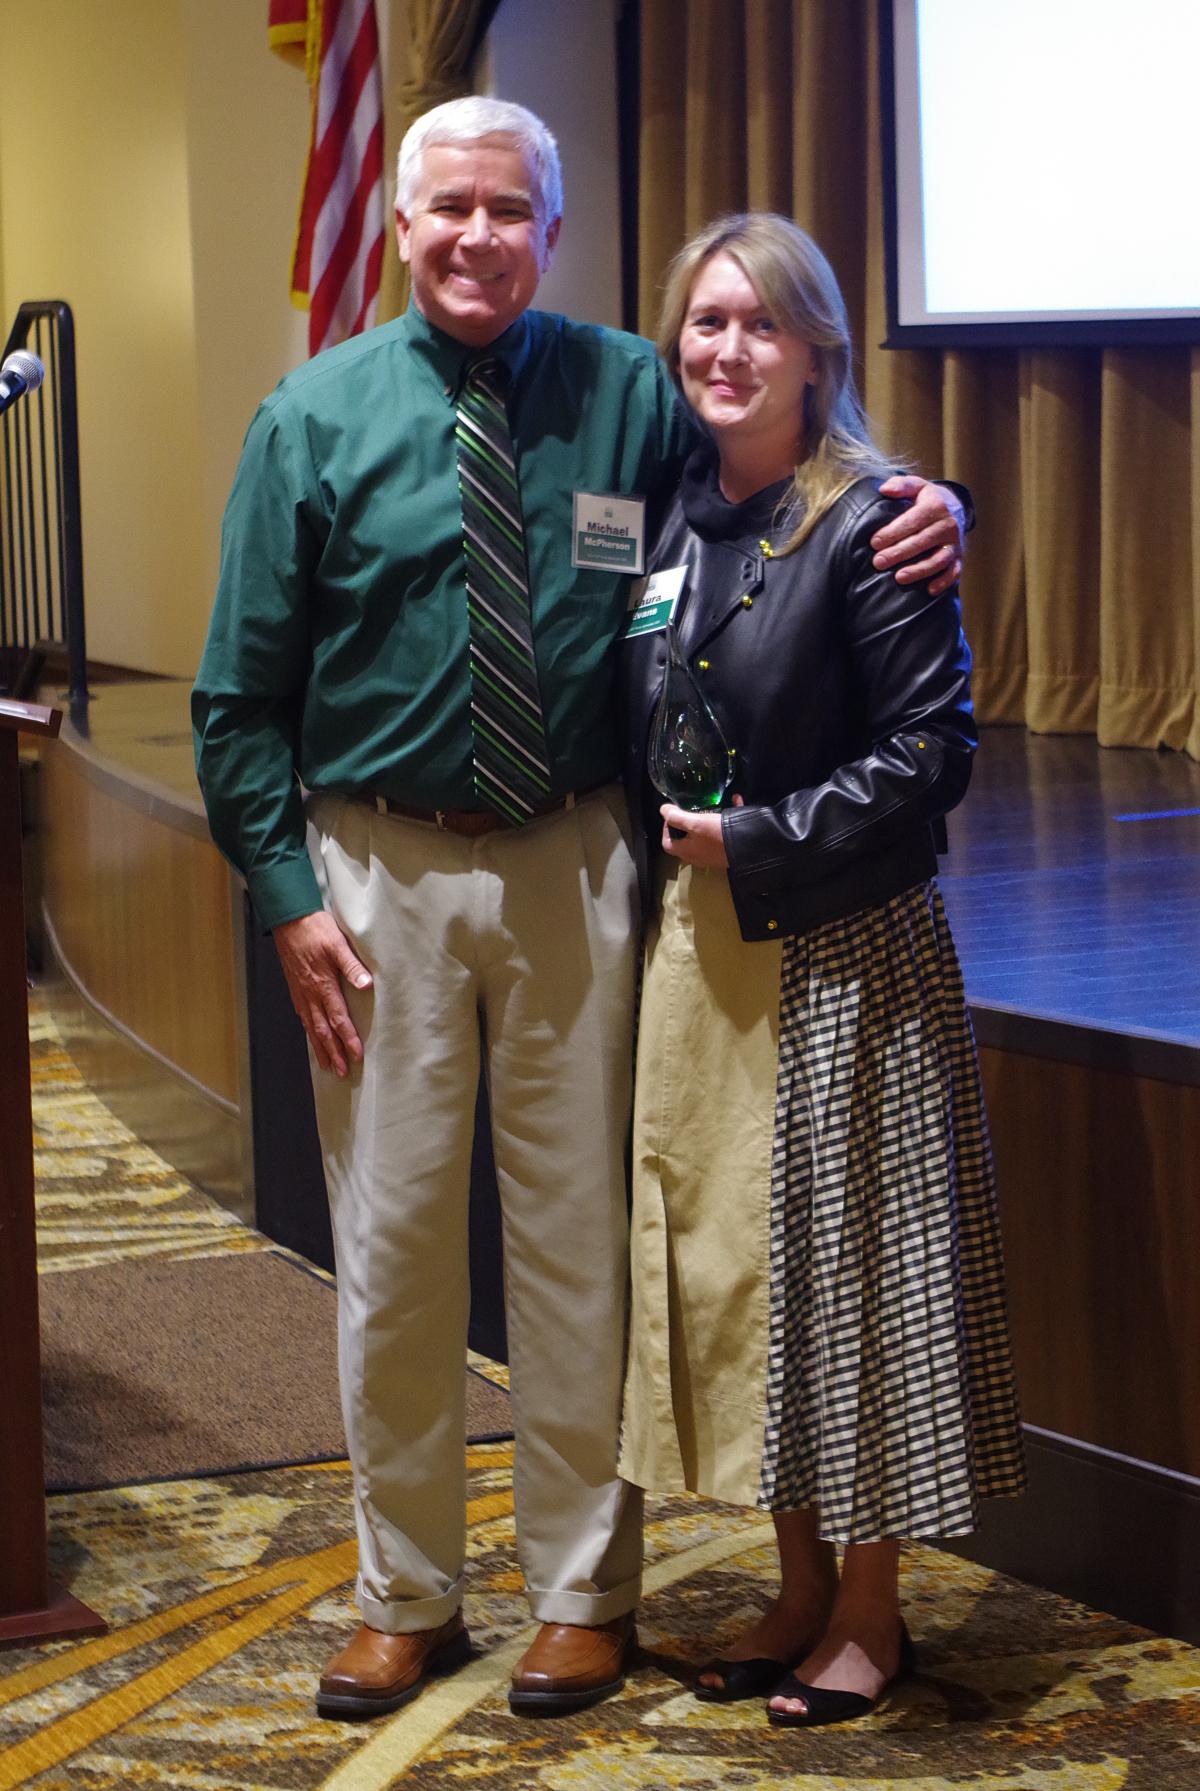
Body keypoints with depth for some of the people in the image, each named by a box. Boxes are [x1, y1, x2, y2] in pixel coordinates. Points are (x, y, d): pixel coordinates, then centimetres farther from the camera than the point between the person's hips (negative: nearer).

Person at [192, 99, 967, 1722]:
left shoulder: (629, 395, 2)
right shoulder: (318, 418, 0)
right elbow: (244, 689, 1)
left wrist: (925, 508, -11)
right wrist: (286, 895, -6)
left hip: (573, 870, 0)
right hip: (382, 872, 0)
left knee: (577, 1237, 8)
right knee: (394, 1242, 7)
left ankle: (584, 1591, 23)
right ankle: (405, 1600, 23)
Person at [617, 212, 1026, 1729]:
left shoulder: (870, 525, -12)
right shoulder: (669, 516, 7)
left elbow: (928, 752, -14)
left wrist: (753, 840, -15)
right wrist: (667, 868, 4)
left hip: (840, 959, -7)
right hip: (697, 953, 7)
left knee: (842, 1256, 2)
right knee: (724, 1258, 11)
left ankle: (869, 1616, 16)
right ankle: (799, 1589, 26)